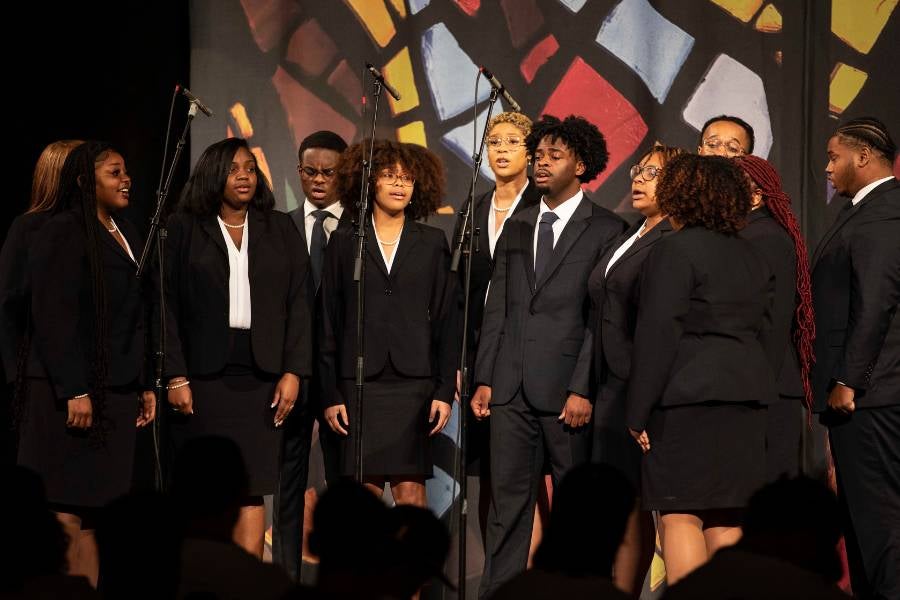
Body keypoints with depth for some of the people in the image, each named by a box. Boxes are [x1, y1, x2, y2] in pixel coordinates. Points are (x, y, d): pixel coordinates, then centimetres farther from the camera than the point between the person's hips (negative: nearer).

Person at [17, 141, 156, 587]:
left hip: (117, 394, 7)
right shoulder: (61, 234, -7)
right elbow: (53, 317, -13)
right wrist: (74, 391, -18)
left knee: (96, 508, 3)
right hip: (72, 394, -7)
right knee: (67, 514, -6)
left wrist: (146, 385, 14)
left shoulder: (125, 236, 17)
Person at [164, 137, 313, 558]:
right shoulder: (185, 227, 6)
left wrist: (293, 371, -1)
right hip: (203, 374, -1)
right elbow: (169, 306, 1)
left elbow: (298, 302, 9)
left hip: (261, 376, 1)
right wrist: (175, 377, -7)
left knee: (251, 489, -4)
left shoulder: (280, 229, 12)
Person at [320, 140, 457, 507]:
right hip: (359, 383, 0)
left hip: (414, 383, 0)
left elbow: (446, 321, 7)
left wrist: (445, 391, 0)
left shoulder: (432, 243, 10)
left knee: (411, 492, -6)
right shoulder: (344, 243, 9)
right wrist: (331, 394, 1)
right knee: (364, 494, -2)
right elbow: (329, 324, 8)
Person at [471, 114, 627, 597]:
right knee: (508, 501, 5)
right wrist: (484, 378, 8)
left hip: (566, 389, -5)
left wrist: (584, 390, -14)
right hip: (512, 389, 5)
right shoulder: (516, 227, 16)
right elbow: (496, 308, 15)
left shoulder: (606, 230, -1)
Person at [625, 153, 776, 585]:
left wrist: (638, 411, -10)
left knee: (680, 516, -7)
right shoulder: (751, 256, 16)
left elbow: (658, 334, -13)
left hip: (689, 398, -7)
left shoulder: (677, 250, -8)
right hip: (748, 397, 8)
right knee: (726, 518, 9)